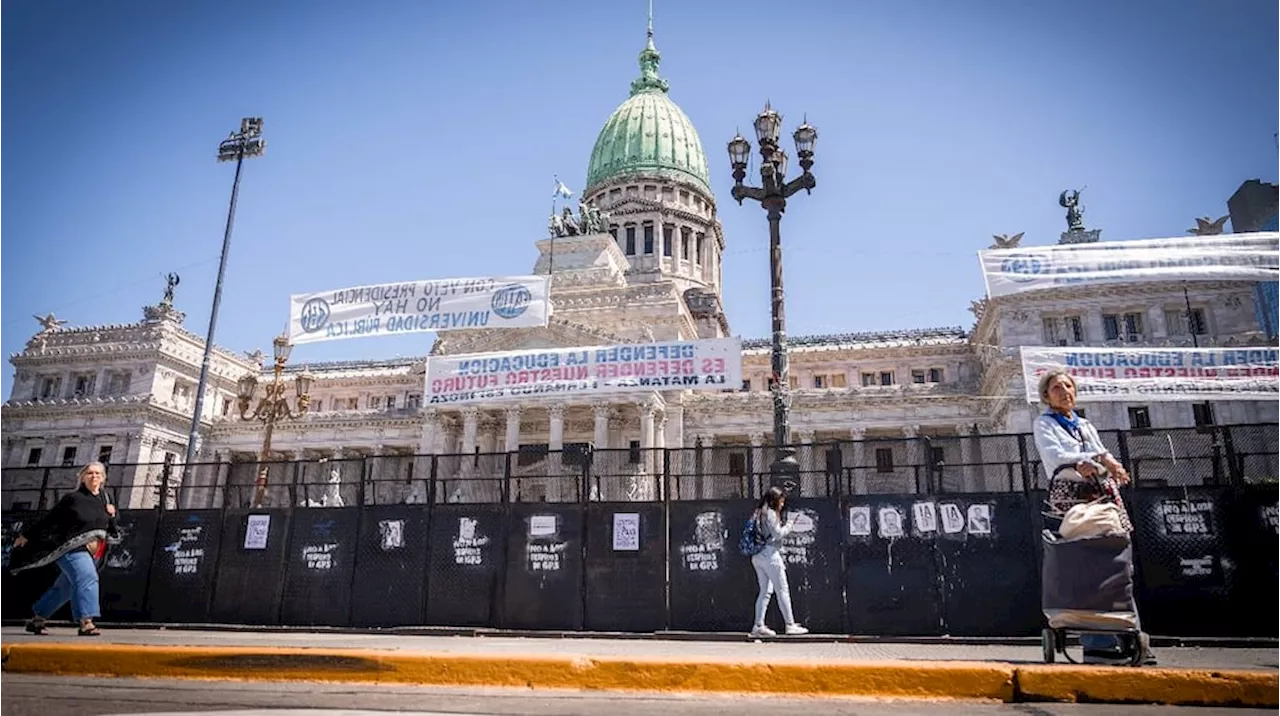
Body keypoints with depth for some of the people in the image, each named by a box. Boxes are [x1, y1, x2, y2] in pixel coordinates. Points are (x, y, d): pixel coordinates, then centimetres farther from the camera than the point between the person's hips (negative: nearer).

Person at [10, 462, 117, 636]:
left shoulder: (103, 501, 10)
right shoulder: (73, 498, -7)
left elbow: (111, 530, 14)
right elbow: (49, 518, -1)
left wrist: (112, 515, -4)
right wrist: (27, 535, 3)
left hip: (88, 552, 7)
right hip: (71, 548, -7)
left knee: (64, 588, 15)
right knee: (87, 577, -24)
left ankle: (36, 620, 32)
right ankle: (85, 622, -28)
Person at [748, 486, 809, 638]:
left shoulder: (759, 513, 16)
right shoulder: (770, 513, -10)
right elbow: (777, 534, -13)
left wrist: (783, 527, 13)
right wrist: (788, 527, 2)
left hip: (757, 556, 9)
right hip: (769, 554, -9)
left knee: (765, 591, 9)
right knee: (782, 590, -2)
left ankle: (759, 626, 6)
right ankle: (790, 625, 1)